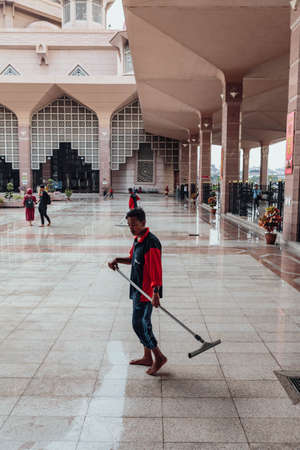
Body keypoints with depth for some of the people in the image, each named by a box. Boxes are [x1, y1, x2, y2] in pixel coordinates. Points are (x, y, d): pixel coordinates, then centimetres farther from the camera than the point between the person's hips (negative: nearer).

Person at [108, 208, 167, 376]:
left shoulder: (151, 243, -21)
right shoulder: (137, 239, 9)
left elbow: (156, 269, -25)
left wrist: (156, 293, -30)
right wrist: (118, 260, 7)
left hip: (147, 291, -10)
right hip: (138, 290, 10)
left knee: (139, 324, -5)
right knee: (143, 323, 17)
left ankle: (159, 357, 11)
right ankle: (148, 357, 31)